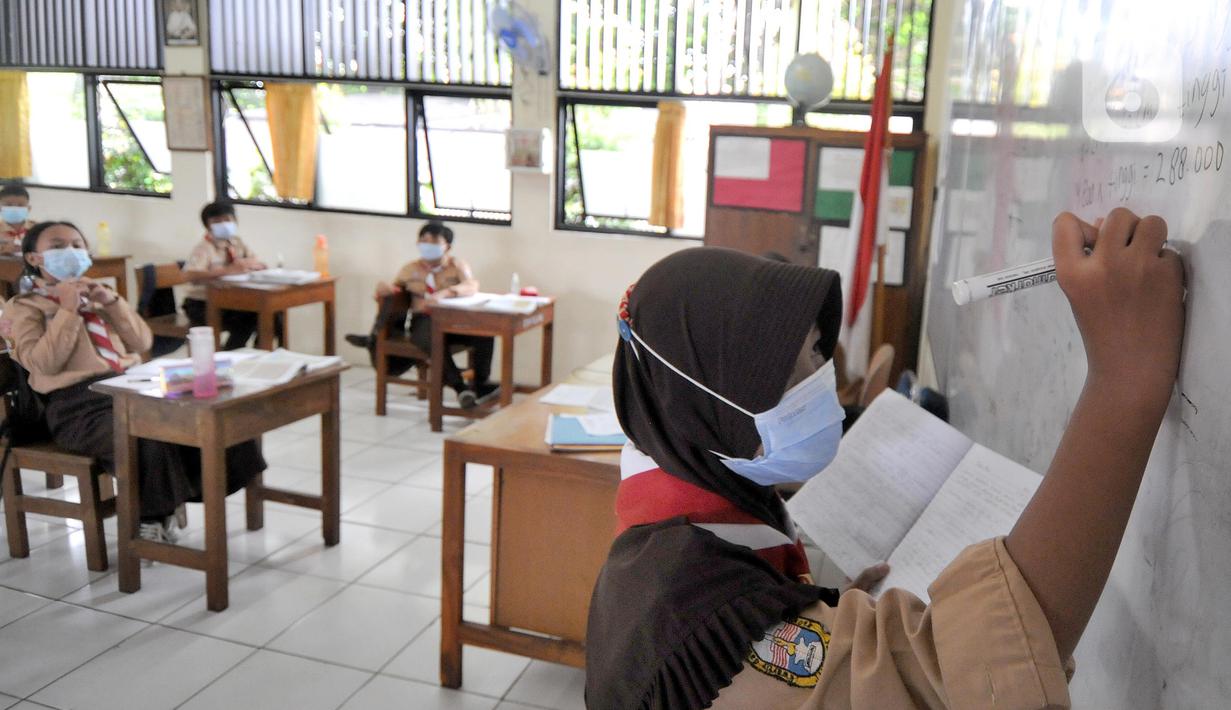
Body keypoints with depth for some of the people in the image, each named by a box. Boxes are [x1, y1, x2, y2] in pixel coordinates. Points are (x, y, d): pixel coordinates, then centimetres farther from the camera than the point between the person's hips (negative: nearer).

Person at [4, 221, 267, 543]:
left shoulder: (95, 295, 26)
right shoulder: (23, 307, 8)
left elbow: (142, 342, 12)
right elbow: (44, 364, -10)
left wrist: (112, 302, 0)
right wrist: (68, 310, -12)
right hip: (80, 402, -6)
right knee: (145, 438, -35)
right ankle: (149, 517, -14)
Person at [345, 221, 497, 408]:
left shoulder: (457, 266, 7)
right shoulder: (411, 269, 15)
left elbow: (472, 286, -14)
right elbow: (391, 288, 21)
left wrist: (444, 293, -35)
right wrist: (383, 289, -8)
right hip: (423, 321, 0)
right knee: (432, 340, -38)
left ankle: (480, 385, -16)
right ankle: (460, 388, -30)